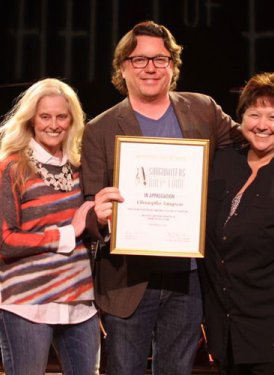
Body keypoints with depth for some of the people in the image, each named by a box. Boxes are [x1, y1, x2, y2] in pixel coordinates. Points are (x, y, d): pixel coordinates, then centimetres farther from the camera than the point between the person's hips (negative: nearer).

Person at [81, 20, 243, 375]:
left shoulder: (203, 111, 5)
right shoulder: (99, 130, -4)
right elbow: (89, 205, -4)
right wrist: (98, 215, -29)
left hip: (187, 275, 3)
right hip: (127, 279, -2)